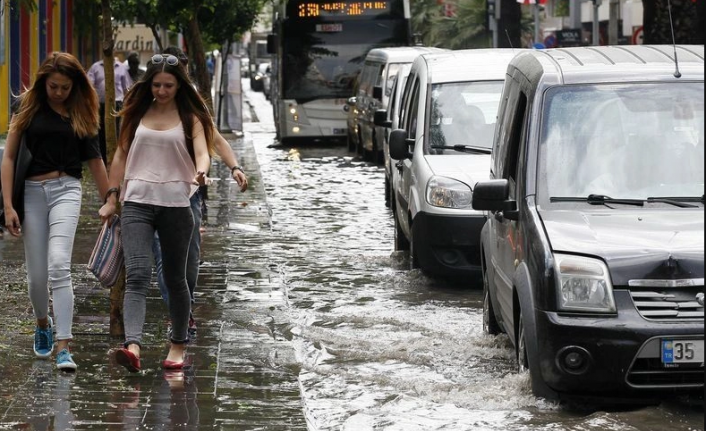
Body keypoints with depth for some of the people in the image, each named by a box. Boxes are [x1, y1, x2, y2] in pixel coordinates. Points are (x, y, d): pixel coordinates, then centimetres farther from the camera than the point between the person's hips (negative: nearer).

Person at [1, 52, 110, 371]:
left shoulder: (81, 114, 7)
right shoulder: (28, 107, 3)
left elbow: (95, 161, 16)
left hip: (66, 189, -1)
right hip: (32, 190, 1)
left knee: (58, 266, -19)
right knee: (36, 274, 4)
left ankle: (63, 346, -22)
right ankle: (42, 326, 36)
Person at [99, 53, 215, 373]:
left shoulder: (190, 118, 4)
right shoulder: (137, 113, 11)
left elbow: (202, 152, -10)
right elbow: (121, 156, 16)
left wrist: (201, 172, -32)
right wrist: (111, 198, 13)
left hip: (176, 205, 0)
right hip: (137, 203, 0)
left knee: (175, 278, 10)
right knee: (137, 274, -16)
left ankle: (178, 345, 26)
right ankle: (133, 346, -31)